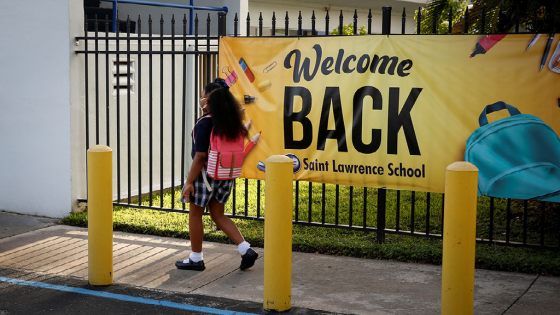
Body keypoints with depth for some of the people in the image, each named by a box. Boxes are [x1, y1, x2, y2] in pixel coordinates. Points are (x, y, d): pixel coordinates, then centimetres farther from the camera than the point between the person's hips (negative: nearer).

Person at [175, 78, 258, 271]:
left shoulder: (204, 124, -18)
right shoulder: (230, 121, 2)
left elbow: (200, 156, -20)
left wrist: (189, 182, -15)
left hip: (206, 174, -7)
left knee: (194, 215, 10)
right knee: (218, 216, 16)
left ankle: (196, 259, 19)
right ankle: (246, 250, 5)